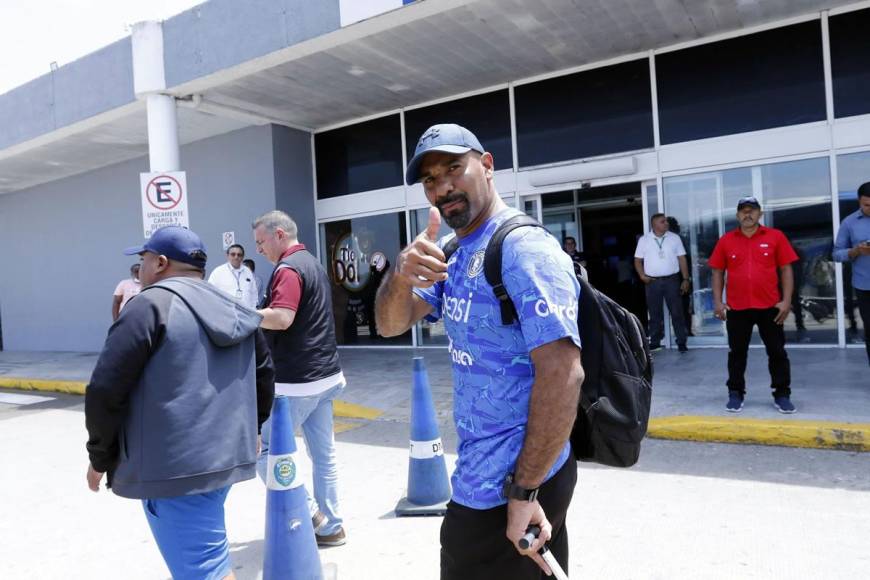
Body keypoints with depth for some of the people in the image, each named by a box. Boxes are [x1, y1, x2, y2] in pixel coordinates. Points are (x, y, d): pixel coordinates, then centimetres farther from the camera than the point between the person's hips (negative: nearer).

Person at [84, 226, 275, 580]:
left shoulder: (152, 304, -10)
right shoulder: (234, 311, 12)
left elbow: (106, 390, -12)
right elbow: (264, 376, 18)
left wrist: (100, 456, 1)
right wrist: (249, 431, 27)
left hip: (173, 466, -8)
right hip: (226, 456, 8)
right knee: (203, 549, 26)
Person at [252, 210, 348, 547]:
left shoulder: (289, 268, -14)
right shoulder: (313, 263, 17)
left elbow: (281, 318, -27)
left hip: (296, 380, -10)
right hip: (322, 375, 10)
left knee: (265, 449, 2)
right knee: (323, 454, 12)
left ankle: (308, 515, 5)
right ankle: (329, 527, 20)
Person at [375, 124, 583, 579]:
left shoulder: (524, 248, -20)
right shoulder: (451, 254, 8)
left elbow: (562, 373, -26)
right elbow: (390, 325, 1)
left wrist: (524, 491, -22)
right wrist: (402, 273, -20)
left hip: (507, 487, -8)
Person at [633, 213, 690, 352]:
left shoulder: (674, 238, 5)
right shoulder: (644, 240, 3)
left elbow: (682, 259, 5)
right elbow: (638, 260, 6)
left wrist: (685, 279, 0)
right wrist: (642, 275, -9)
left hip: (672, 280, 0)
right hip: (652, 282, 0)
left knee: (677, 312, 1)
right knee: (655, 314, 7)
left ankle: (681, 342, 8)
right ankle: (655, 342, 15)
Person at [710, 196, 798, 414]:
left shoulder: (775, 236, 1)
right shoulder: (725, 241, 4)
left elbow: (786, 269, 2)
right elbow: (718, 272, 6)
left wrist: (786, 300, -5)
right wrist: (717, 301, -1)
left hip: (770, 306, 0)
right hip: (736, 308, 1)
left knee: (777, 352, 8)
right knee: (737, 353, 9)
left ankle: (782, 395, 20)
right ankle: (735, 394, 19)